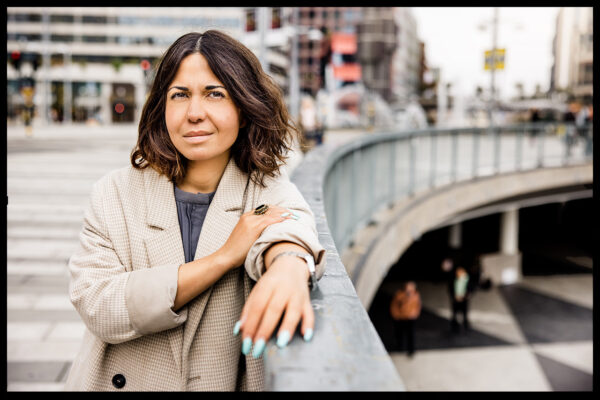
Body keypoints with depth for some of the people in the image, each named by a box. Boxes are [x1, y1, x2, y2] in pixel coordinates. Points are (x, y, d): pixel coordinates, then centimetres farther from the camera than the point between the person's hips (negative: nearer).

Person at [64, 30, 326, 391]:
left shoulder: (269, 191, -3)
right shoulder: (116, 194, -3)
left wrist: (289, 267, -46)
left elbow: (288, 227, -24)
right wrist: (224, 257, -19)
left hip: (229, 383, 0)